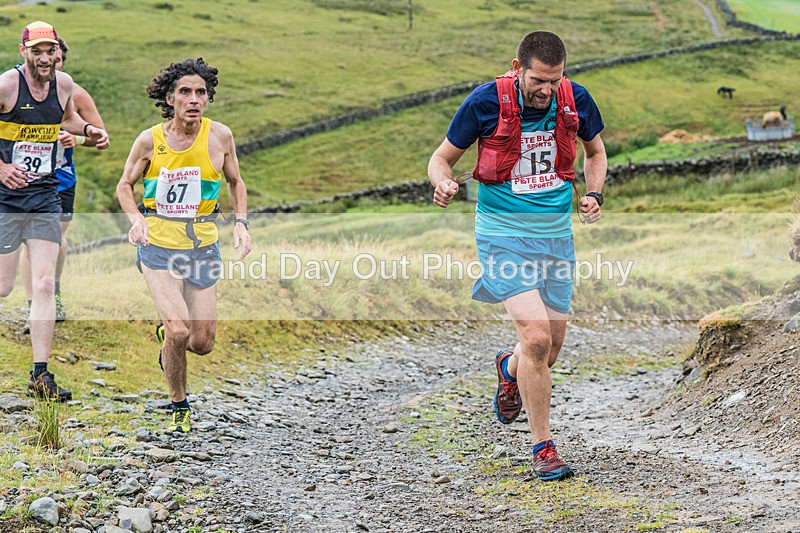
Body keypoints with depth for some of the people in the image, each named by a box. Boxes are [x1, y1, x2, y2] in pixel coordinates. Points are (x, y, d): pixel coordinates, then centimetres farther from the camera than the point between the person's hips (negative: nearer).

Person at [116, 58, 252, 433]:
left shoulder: (219, 136, -4)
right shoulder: (150, 140, -7)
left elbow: (235, 182, 12)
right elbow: (125, 185, 7)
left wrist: (241, 223, -3)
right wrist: (136, 218, -12)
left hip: (203, 246, 2)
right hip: (158, 246, -2)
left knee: (202, 343, 1)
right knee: (179, 331, -19)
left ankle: (167, 333, 38)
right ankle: (179, 406, 6)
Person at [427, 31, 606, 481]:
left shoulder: (576, 100, -4)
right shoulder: (485, 102, -15)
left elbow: (595, 151, 16)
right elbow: (443, 156, -3)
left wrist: (594, 194, -2)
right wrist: (443, 182, -25)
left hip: (557, 233, 4)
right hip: (504, 233, -4)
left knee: (550, 349, 9)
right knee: (537, 337, -19)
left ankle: (510, 369, 48)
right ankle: (544, 448, -3)